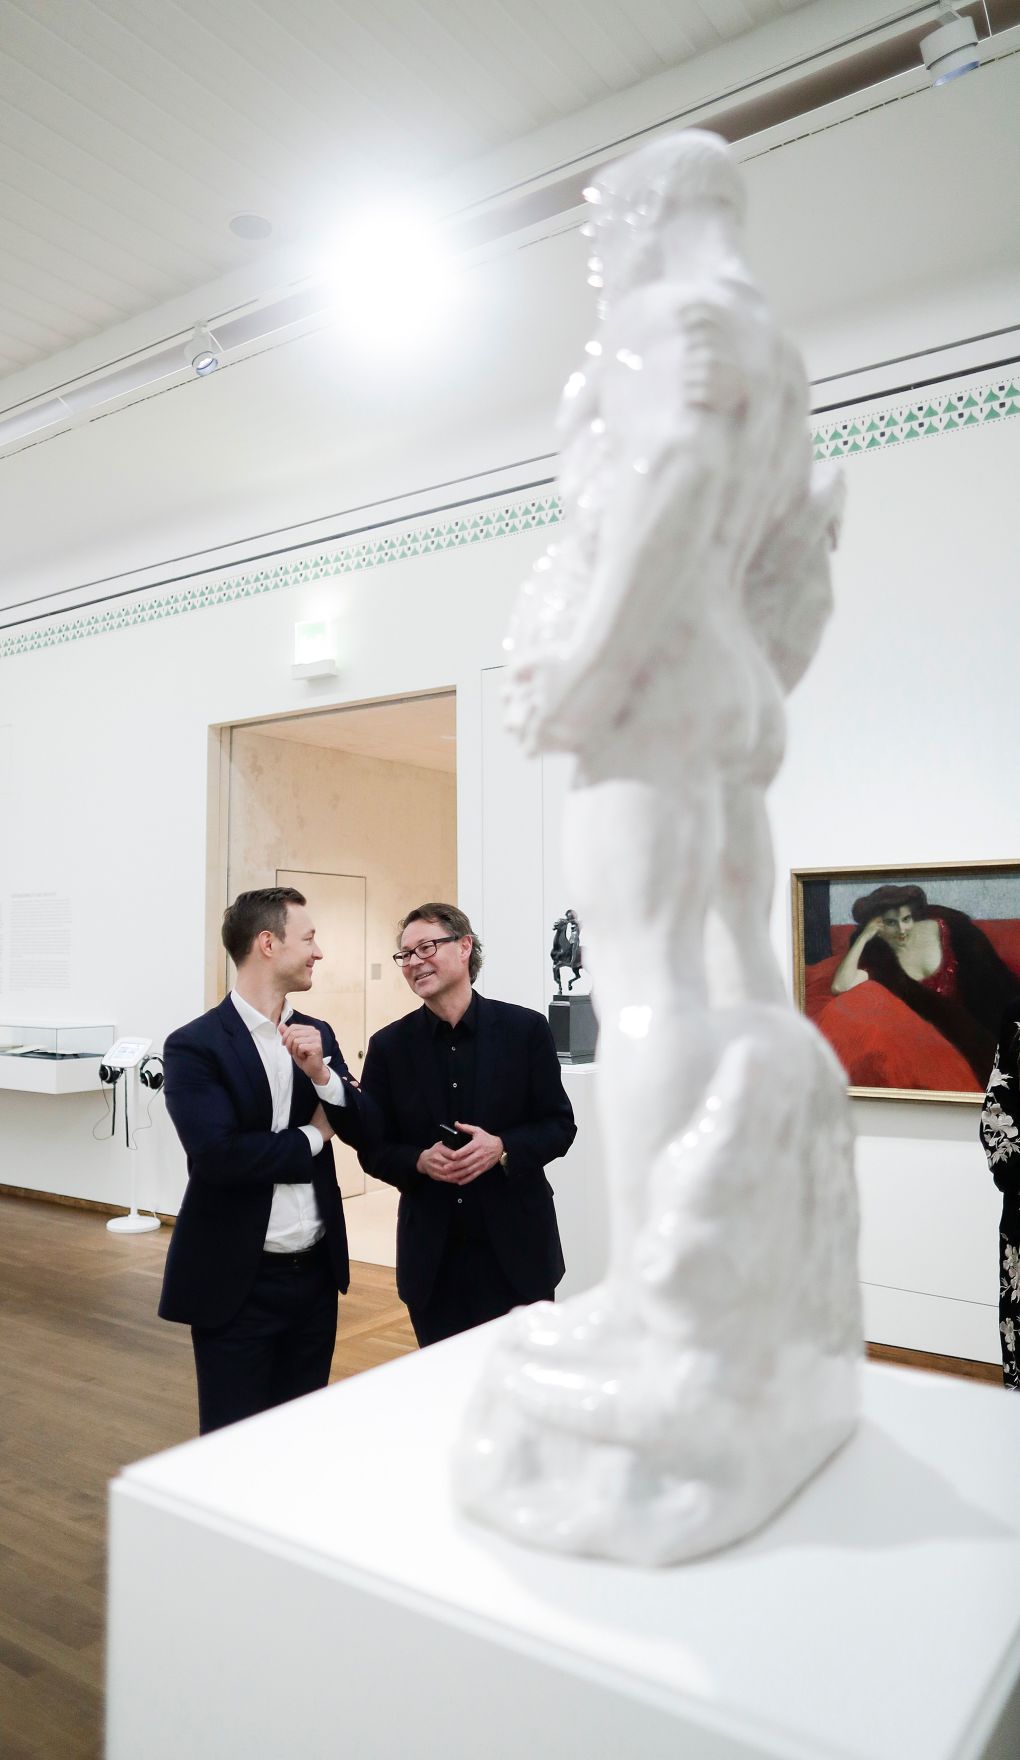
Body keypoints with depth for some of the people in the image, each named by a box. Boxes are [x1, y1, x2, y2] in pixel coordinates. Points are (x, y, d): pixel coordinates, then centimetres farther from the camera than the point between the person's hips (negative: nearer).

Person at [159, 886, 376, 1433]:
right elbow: (218, 1155, -24)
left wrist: (321, 1072, -16)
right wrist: (312, 1135, -11)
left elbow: (367, 1133, 1)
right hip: (239, 1282, -5)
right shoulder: (194, 1045, -14)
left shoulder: (317, 1034, 5)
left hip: (315, 1271, 6)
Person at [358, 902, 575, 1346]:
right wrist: (420, 1161, -17)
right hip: (431, 1257, 1)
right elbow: (373, 1150, 3)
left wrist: (502, 1147, -18)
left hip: (516, 1247, -1)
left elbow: (560, 1125, 0)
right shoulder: (388, 1045, 0)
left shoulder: (525, 1029, -5)